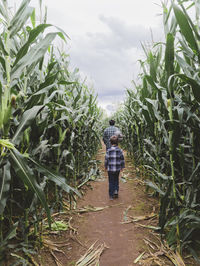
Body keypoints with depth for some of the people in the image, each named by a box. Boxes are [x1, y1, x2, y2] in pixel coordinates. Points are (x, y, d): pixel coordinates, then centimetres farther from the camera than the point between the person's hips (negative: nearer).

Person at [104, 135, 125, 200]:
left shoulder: (108, 150, -11)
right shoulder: (120, 150, -6)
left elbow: (106, 159, -5)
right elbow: (122, 159, -1)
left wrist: (105, 167, 10)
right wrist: (122, 167, 12)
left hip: (110, 169, -1)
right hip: (117, 169, 2)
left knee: (111, 182, 10)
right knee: (116, 180, 21)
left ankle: (111, 195, 14)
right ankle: (116, 191, 10)